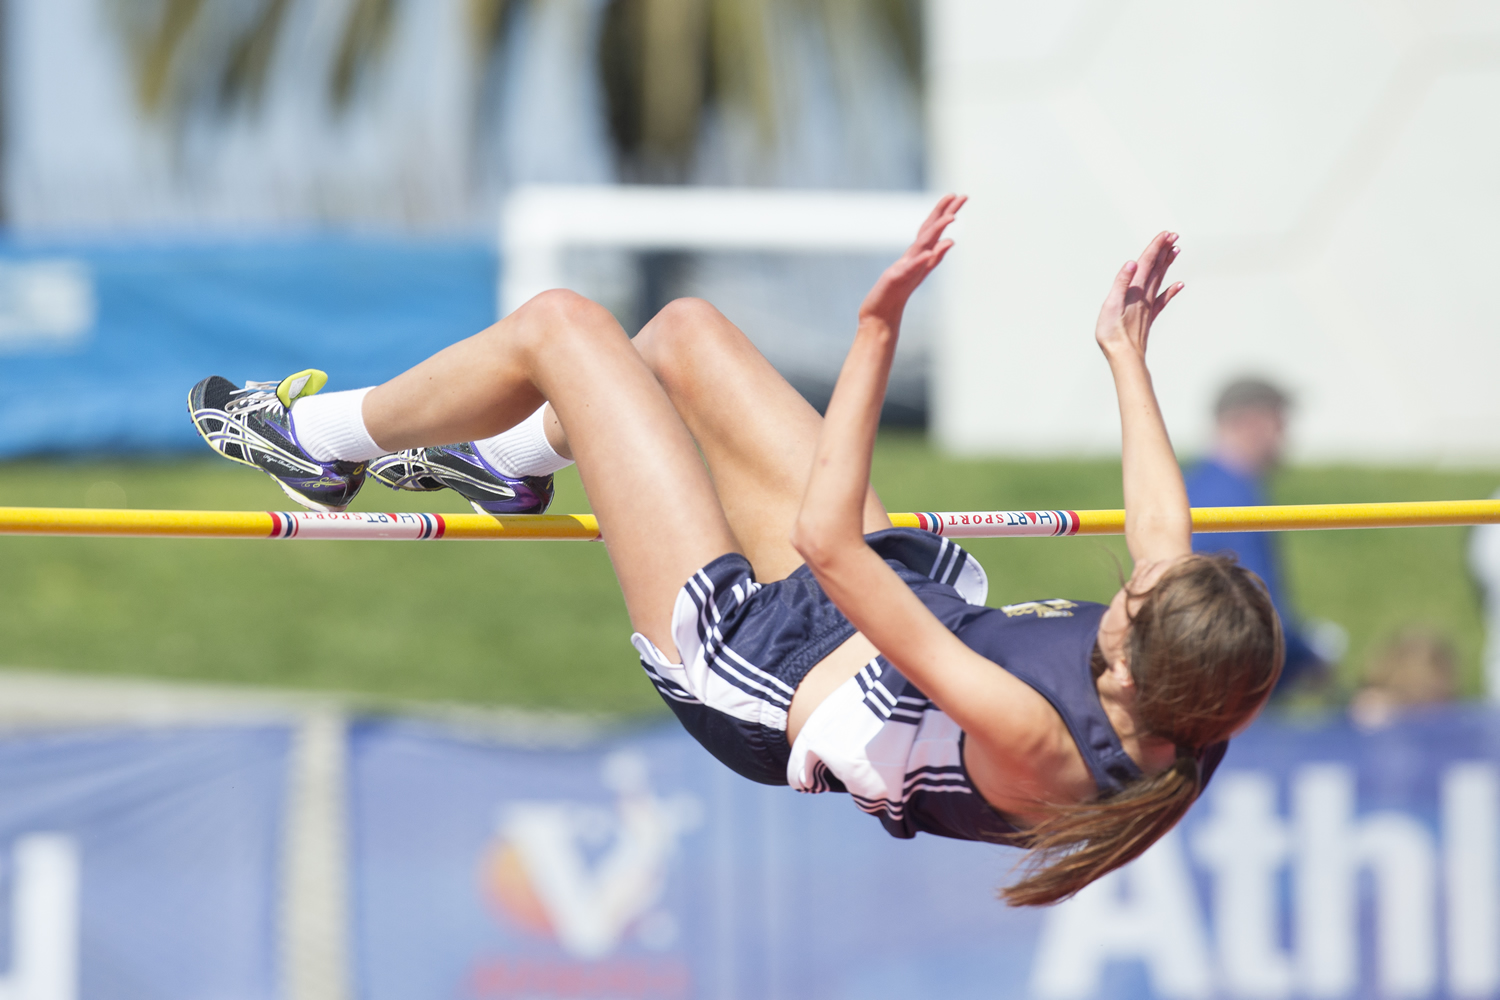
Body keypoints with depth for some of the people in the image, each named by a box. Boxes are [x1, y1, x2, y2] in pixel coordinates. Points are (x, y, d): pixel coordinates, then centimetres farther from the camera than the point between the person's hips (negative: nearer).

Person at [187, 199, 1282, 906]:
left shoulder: (1033, 750, -44)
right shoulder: (1184, 729, -25)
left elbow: (828, 545, -45)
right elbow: (1165, 525, -1)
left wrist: (879, 332, -45)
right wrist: (1130, 358, 10)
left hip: (760, 666, -7)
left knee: (558, 325, 1)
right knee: (682, 329, 19)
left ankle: (321, 436, 29)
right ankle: (517, 455, 50)